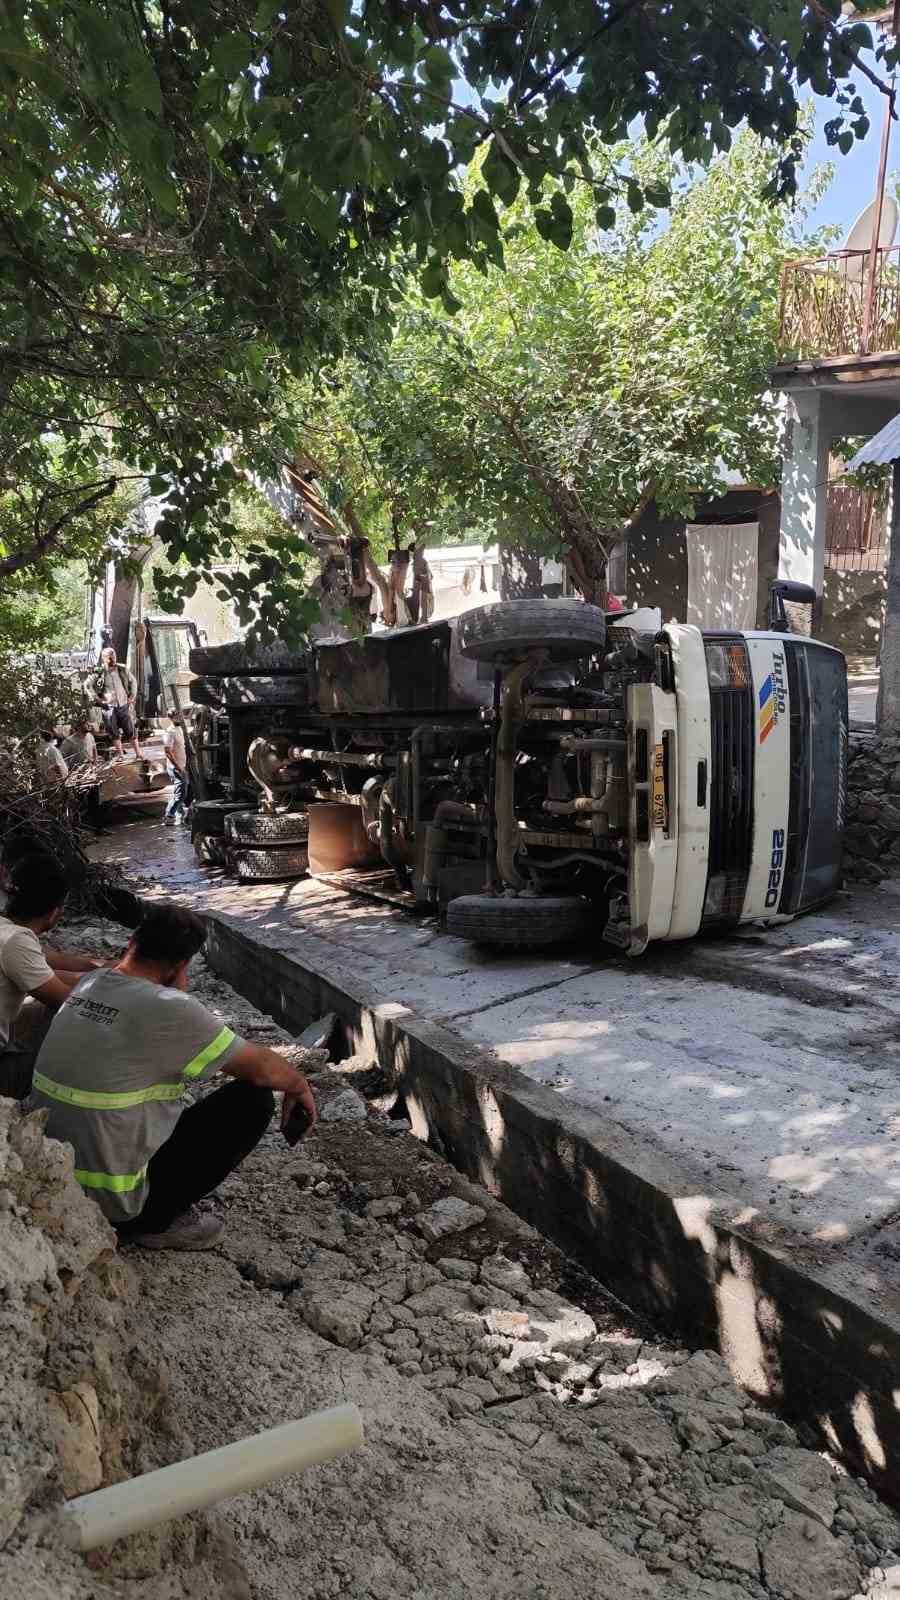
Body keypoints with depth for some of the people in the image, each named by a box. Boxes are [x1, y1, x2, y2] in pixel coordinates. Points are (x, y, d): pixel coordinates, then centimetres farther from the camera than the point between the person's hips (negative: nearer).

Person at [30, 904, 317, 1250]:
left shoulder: (87, 984, 1)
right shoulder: (168, 1009, -22)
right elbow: (261, 1067, -12)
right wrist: (300, 1085, 7)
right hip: (110, 1199, -8)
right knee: (253, 1100, -3)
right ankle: (155, 1221, 4)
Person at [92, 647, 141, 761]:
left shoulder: (122, 669, -2)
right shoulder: (100, 673, -6)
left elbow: (132, 682, 10)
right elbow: (93, 690, 2)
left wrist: (132, 697, 4)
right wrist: (100, 700, -8)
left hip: (124, 705, 1)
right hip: (109, 707, -1)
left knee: (131, 731, 2)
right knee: (114, 733, 6)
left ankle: (138, 754, 7)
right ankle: (120, 755, 16)